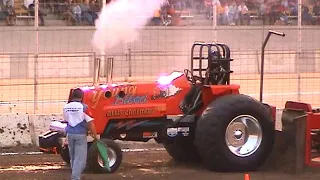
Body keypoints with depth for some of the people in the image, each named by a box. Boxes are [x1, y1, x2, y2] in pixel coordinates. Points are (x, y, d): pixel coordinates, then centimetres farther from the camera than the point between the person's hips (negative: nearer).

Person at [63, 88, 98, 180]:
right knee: (80, 158, -4)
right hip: (80, 134, -5)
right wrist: (94, 134, -4)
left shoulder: (66, 107, 3)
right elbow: (90, 122, -14)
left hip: (70, 134, 5)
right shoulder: (83, 107, -13)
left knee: (73, 157, 18)